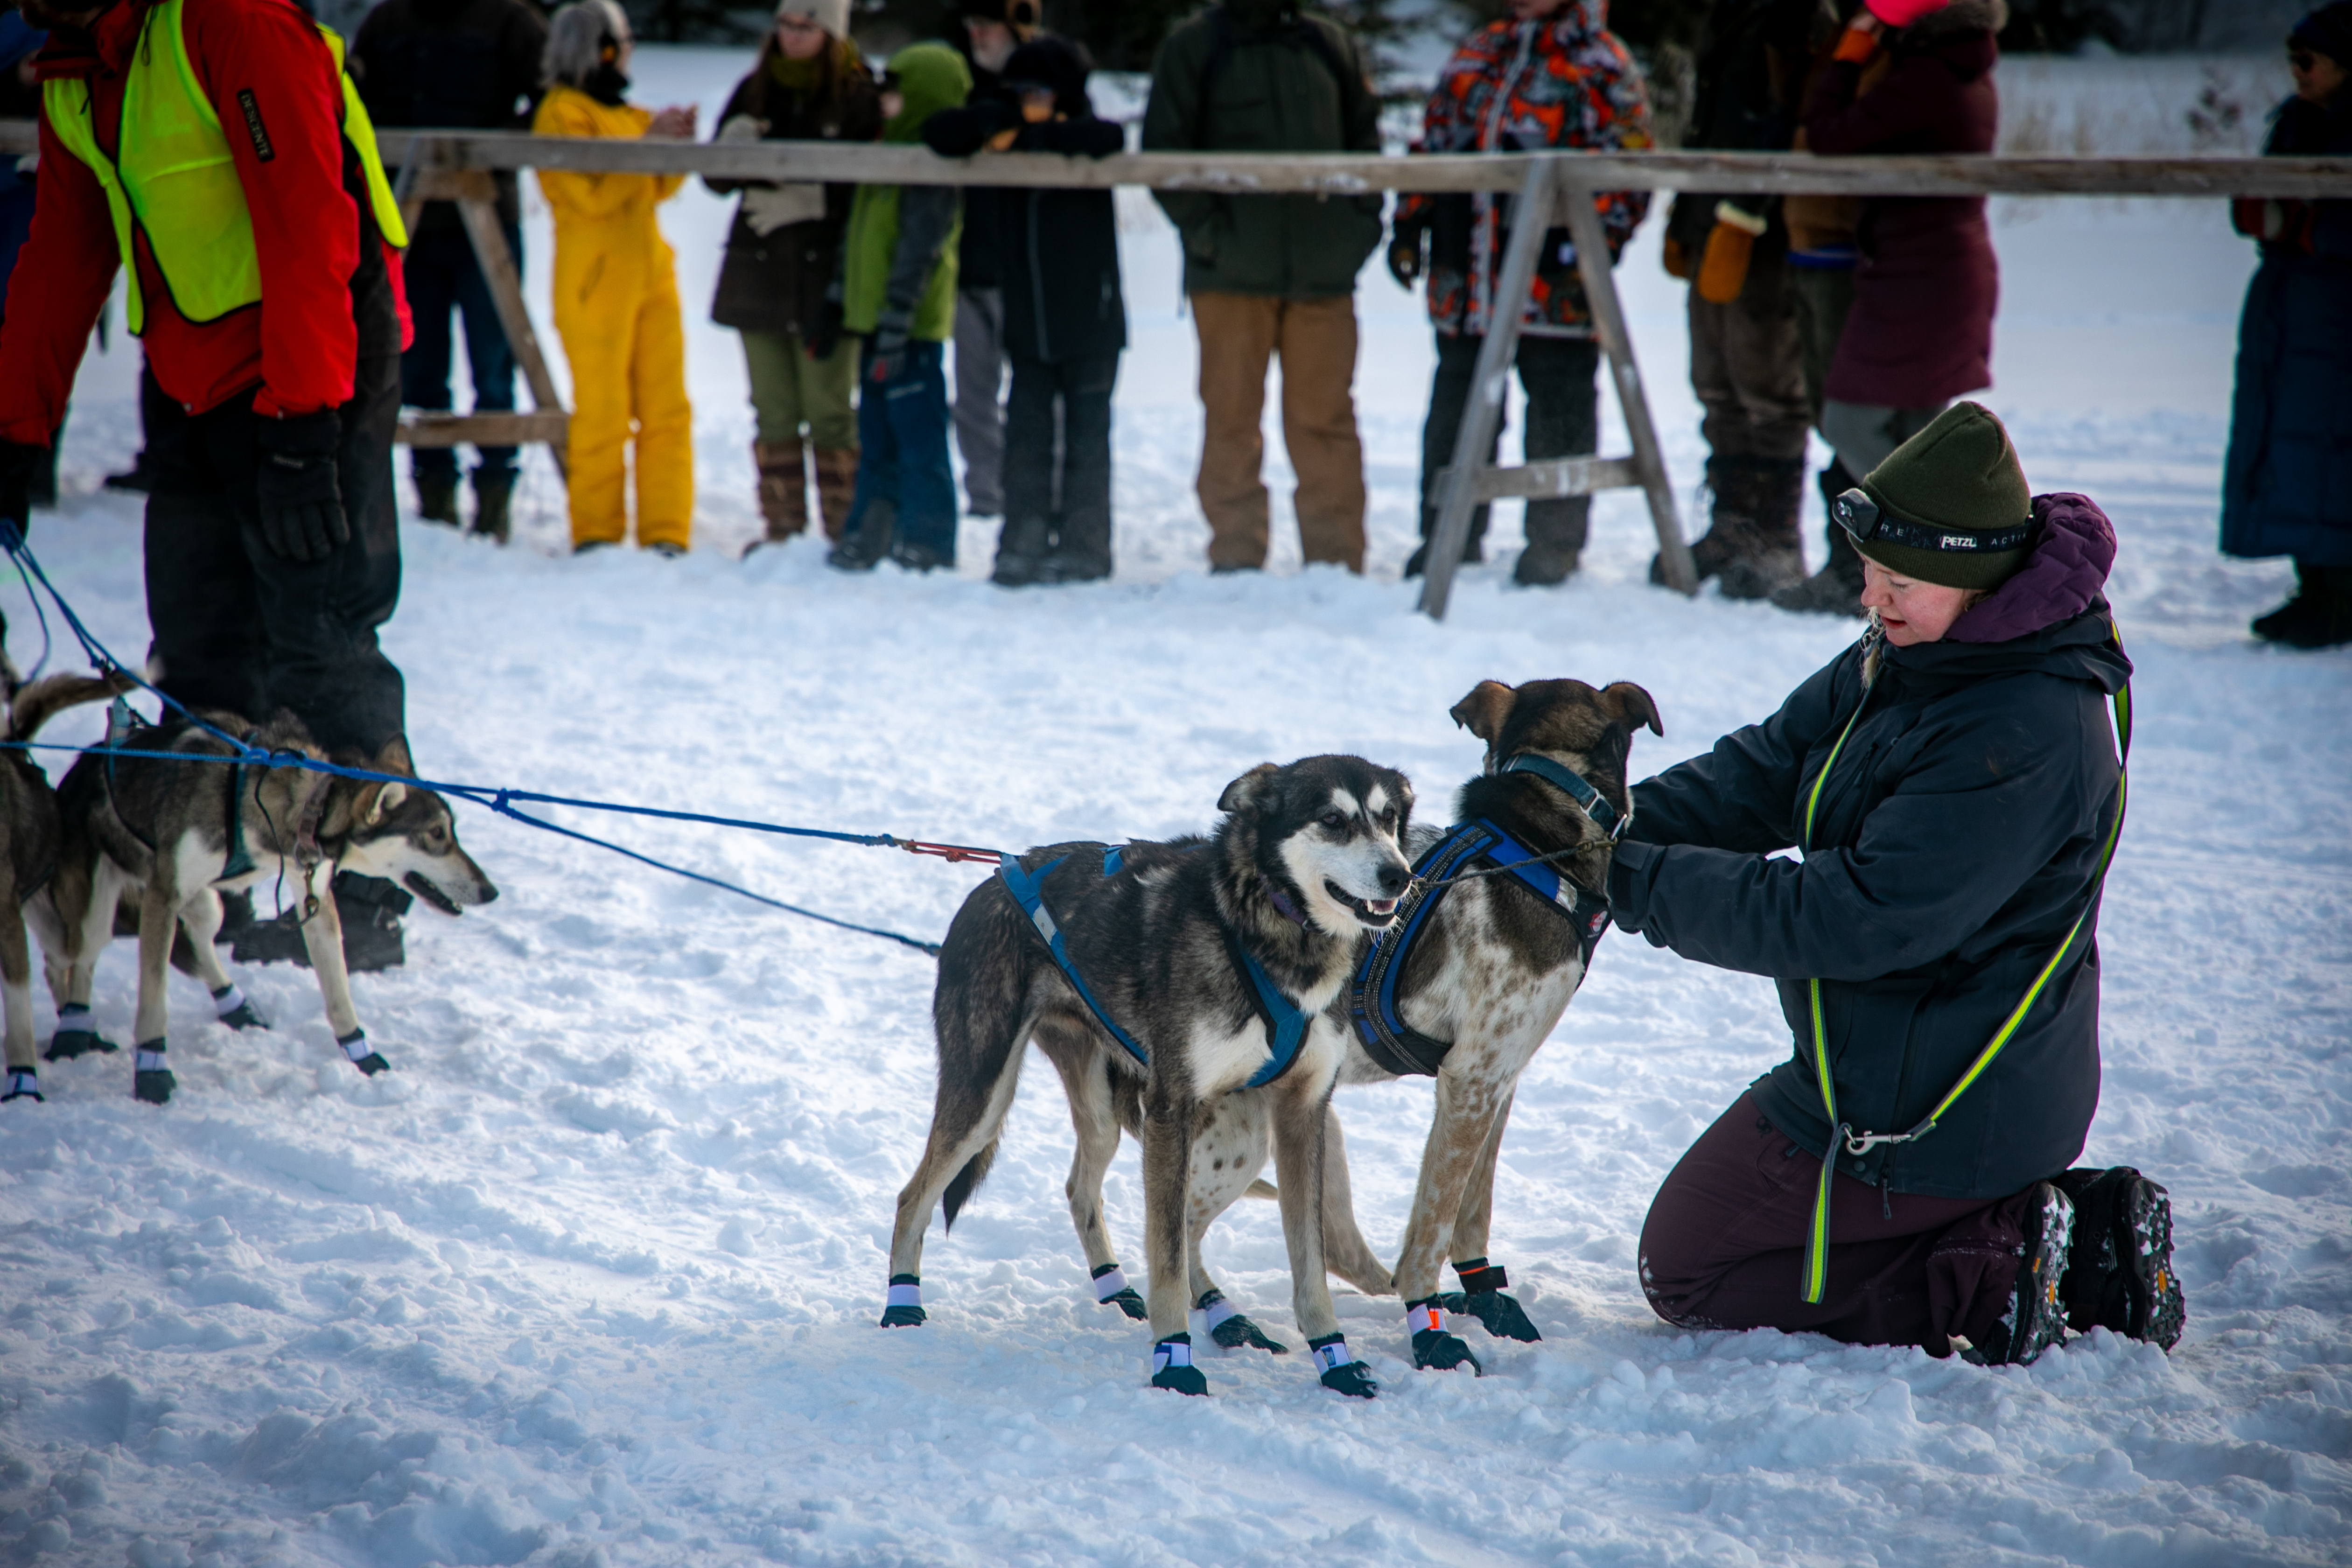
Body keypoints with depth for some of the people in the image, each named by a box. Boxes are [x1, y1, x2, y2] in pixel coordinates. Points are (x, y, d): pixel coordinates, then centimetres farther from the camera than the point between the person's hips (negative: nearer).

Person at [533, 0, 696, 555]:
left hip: (650, 273, 8)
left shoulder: (626, 113, 19)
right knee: (602, 415, -4)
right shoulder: (562, 114, -7)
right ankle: (596, 534, 3)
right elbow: (590, 192, -18)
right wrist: (647, 145, -17)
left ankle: (666, 533, 5)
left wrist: (676, 145, 3)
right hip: (595, 281, -8)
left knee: (667, 409, 3)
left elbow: (659, 188, 21)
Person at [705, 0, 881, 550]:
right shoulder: (755, 91, 9)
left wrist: (809, 201, -17)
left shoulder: (858, 96, -4)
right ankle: (781, 529, 13)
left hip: (826, 272, -4)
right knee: (773, 412, 7)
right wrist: (733, 148, -11)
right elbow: (718, 178, 9)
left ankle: (842, 529, 2)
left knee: (830, 412, -4)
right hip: (759, 271, 4)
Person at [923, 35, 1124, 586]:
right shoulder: (1005, 141, 5)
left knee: (1086, 437, 2)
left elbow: (1109, 138, -29)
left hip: (1089, 324, -4)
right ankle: (1022, 546, 7)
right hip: (1027, 326, 4)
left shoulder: (1082, 135, -5)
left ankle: (1084, 546, 8)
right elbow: (939, 133, -2)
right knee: (1026, 437, 4)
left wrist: (1028, 137, -23)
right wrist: (997, 120, -17)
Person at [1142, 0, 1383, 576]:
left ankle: (1337, 557, 6)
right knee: (1232, 416, 1)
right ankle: (1236, 556, 6)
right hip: (1232, 273, -2)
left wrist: (1360, 220, 4)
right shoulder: (1194, 47, 4)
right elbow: (1164, 151, -1)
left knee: (1325, 419, 2)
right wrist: (1205, 229, -10)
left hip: (1325, 271, 2)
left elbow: (1366, 139, 17)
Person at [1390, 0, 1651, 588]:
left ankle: (1553, 545, 12)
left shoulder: (1601, 65, -2)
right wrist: (1409, 224, 14)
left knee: (1558, 415, 2)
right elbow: (1434, 142, 22)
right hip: (1464, 281, 6)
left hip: (1552, 283, -6)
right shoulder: (1478, 53, 16)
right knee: (1455, 412, 12)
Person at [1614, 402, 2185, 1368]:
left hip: (1928, 1109, -10)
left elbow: (1858, 918, -29)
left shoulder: (2027, 735, -28)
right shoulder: (1905, 662, 1)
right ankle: (2077, 1241, 12)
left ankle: (1987, 1284, -5)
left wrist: (1650, 888, -24)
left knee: (1686, 1269, 4)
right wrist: (1614, 833, -15)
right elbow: (1764, 773, 2)